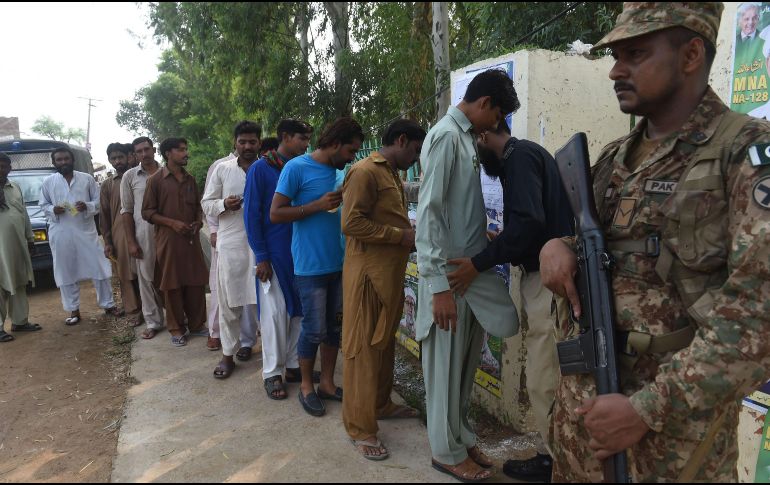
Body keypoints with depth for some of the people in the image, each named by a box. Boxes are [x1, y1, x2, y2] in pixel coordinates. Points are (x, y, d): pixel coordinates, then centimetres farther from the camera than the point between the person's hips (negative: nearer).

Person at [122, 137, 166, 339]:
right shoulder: (130, 176, 3)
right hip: (143, 235, 0)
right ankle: (153, 322, 18)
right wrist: (131, 241, -1)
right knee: (147, 279, 6)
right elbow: (126, 210, 4)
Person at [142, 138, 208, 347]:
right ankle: (176, 328, 16)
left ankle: (197, 324, 21)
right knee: (172, 285, 4)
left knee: (196, 283, 7)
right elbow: (147, 212, -4)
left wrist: (198, 221, -1)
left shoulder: (190, 180, 12)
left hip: (191, 238, 4)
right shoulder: (156, 180, -3)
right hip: (168, 239, -4)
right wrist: (173, 223, -15)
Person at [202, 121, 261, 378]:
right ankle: (228, 354, 18)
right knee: (229, 301, 5)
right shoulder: (222, 169, 7)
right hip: (230, 244, 1)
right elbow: (206, 203, 9)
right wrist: (223, 205, -11)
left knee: (260, 299, 5)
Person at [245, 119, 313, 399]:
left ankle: (293, 365, 23)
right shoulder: (261, 169, -5)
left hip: (300, 251, 5)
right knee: (275, 312, 0)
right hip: (273, 254, -5)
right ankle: (272, 373, 13)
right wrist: (261, 257, -11)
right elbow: (251, 214, -7)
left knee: (299, 309, 9)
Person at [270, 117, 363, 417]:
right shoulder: (297, 168, -9)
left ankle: (327, 383, 28)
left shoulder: (339, 171, 10)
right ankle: (306, 386, 21)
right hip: (311, 266, -7)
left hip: (338, 263, 7)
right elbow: (276, 214, -12)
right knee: (314, 330, 1)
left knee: (335, 326, 13)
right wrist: (318, 205, -18)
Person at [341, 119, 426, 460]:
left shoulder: (392, 174, 17)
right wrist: (401, 236, -17)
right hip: (368, 273, -10)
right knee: (363, 347, -2)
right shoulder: (365, 172, -13)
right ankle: (360, 428, 8)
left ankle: (381, 404, 34)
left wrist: (410, 236, 7)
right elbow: (351, 224, -21)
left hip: (390, 272, 10)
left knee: (385, 342, 18)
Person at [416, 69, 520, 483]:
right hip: (451, 273, -9)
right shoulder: (446, 136, -14)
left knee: (466, 363, 18)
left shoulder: (466, 137, 14)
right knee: (446, 364, 6)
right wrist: (439, 284, -23)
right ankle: (447, 451, 24)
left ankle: (461, 437, 36)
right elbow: (429, 213, -21)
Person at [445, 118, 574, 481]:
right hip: (541, 275, 10)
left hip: (545, 278, -10)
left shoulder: (518, 154, -12)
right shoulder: (525, 153, 19)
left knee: (544, 379, 0)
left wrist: (477, 264, -19)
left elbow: (527, 221, -25)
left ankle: (556, 459, 15)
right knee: (547, 374, 16)